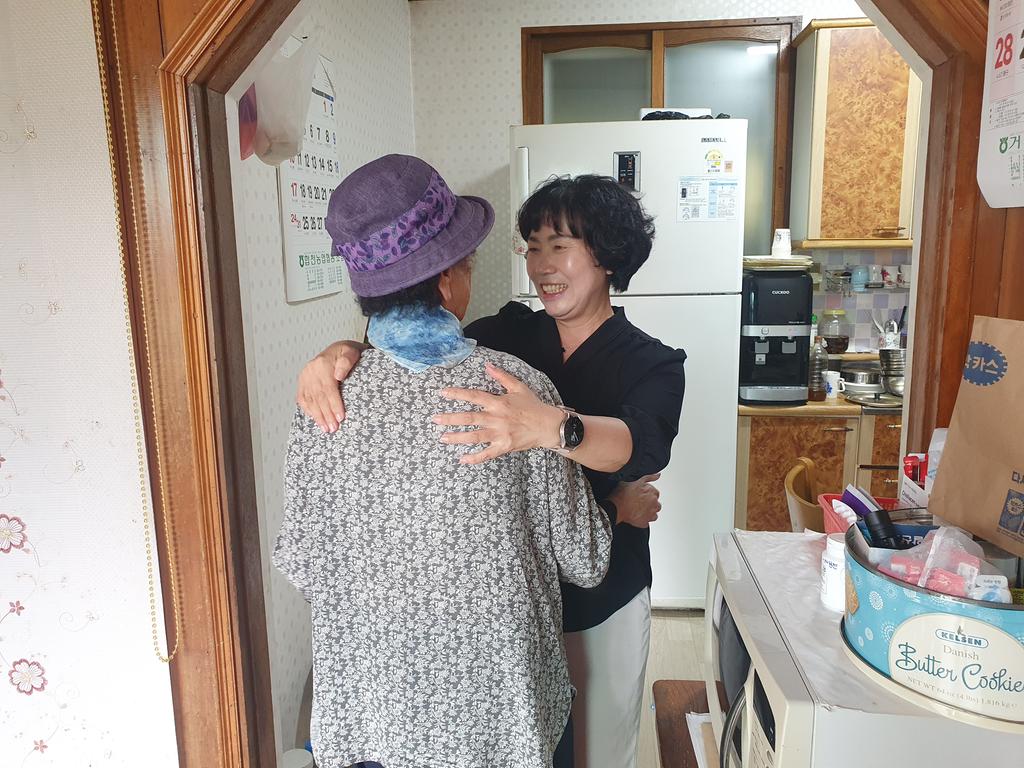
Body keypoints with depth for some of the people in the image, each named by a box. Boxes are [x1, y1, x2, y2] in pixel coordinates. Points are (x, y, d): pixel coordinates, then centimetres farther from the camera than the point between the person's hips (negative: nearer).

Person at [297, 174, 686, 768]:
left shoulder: (654, 364, -13)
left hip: (602, 601, -2)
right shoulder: (512, 334, -3)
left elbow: (644, 446, -33)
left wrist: (551, 427, -52)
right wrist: (344, 352, -36)